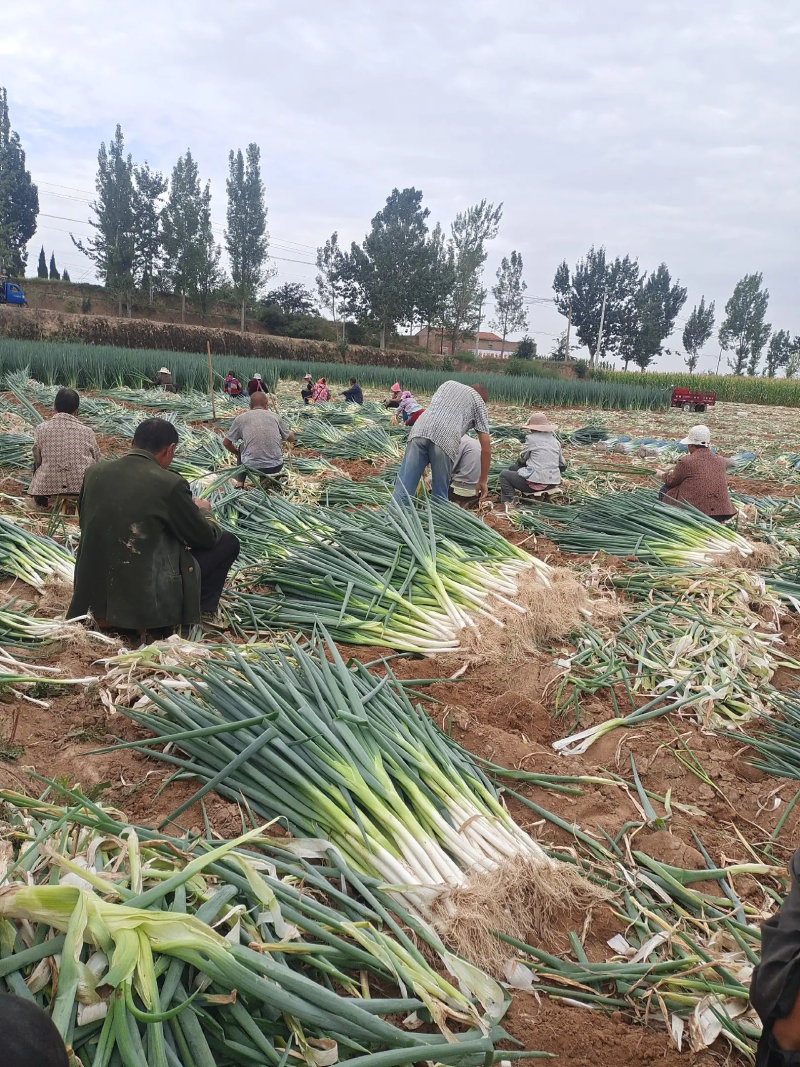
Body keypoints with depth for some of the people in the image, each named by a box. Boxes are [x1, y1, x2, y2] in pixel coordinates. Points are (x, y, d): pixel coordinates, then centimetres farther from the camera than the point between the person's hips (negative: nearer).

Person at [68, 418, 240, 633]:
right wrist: (201, 511, 21)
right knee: (227, 543, 8)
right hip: (147, 598, -6)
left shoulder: (94, 472, 1)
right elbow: (206, 538, -3)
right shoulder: (169, 483, -16)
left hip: (95, 595, 7)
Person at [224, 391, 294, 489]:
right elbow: (291, 439, 19)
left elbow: (226, 442, 12)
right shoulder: (274, 416, 9)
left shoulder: (241, 418, 6)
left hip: (252, 467, -2)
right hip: (276, 466, 2)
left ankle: (239, 481, 25)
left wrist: (237, 453, 31)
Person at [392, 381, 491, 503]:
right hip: (446, 440, -3)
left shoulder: (448, 384, 37)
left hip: (420, 431, 3)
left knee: (402, 489, -2)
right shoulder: (479, 402, 25)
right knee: (440, 496, 11)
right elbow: (486, 446, 18)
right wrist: (482, 480, 26)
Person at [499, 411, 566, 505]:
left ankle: (508, 502, -2)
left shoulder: (531, 438, -7)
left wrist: (518, 462, 26)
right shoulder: (555, 441, 9)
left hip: (536, 483, -7)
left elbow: (522, 459, 3)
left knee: (504, 474, 12)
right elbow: (563, 465, 14)